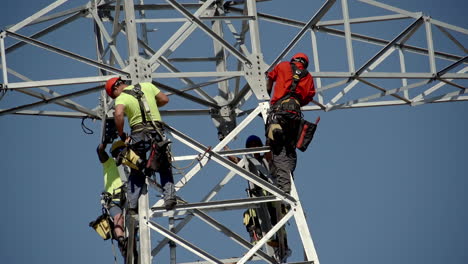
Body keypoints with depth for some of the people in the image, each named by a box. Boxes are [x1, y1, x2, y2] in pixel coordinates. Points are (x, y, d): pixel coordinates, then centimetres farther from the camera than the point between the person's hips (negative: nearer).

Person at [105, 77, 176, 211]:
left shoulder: (121, 98, -3)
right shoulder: (146, 86, 10)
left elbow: (118, 114, -22)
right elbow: (165, 99, 16)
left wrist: (121, 134, -10)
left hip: (139, 134, -2)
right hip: (157, 132, 2)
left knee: (136, 172, 12)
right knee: (165, 168, 16)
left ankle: (132, 206, 8)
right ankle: (169, 196, -2)